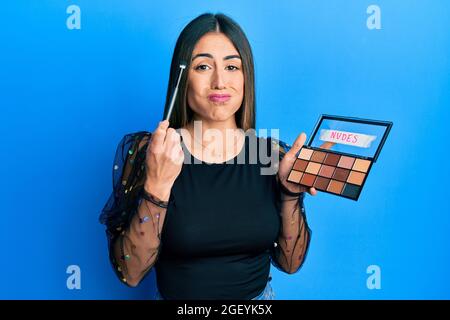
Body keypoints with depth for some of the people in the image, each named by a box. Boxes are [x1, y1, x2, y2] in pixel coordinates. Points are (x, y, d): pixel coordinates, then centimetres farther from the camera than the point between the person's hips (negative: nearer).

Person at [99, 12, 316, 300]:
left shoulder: (273, 152, -7)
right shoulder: (145, 151, -12)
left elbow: (289, 262, -2)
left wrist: (291, 193, -15)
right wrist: (156, 187, -26)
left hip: (260, 297, 1)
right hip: (176, 294, -1)